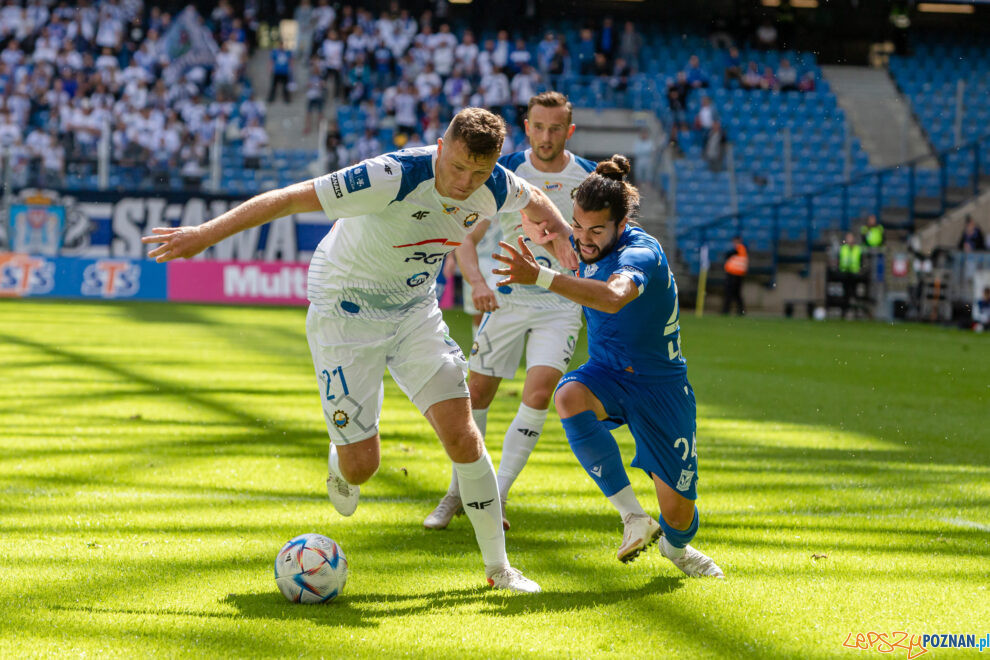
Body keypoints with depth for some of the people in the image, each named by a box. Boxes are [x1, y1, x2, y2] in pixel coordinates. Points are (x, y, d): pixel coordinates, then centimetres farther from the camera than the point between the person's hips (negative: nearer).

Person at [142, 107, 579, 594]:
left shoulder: (497, 186, -13)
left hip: (414, 308, 5)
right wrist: (205, 235, -24)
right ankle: (340, 462, 33)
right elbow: (292, 198, -27)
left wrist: (559, 235, -7)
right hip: (344, 311, -5)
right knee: (361, 464, -7)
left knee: (461, 433, -7)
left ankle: (497, 567, 7)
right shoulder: (393, 177, -33)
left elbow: (534, 200, 14)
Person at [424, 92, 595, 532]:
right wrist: (478, 282, -30)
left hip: (561, 305, 0)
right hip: (506, 298, 0)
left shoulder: (587, 178, -5)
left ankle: (495, 497, -8)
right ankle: (459, 491, 23)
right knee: (477, 395, 4)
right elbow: (466, 239, -11)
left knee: (537, 396, -17)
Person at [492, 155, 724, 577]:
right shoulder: (586, 248, -2)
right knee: (570, 398, -35)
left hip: (659, 384, -5)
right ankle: (632, 515, -24)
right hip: (606, 374, 5)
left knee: (678, 514, -5)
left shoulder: (641, 253, -26)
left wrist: (540, 276, -58)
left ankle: (674, 546, 37)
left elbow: (613, 298, -51)